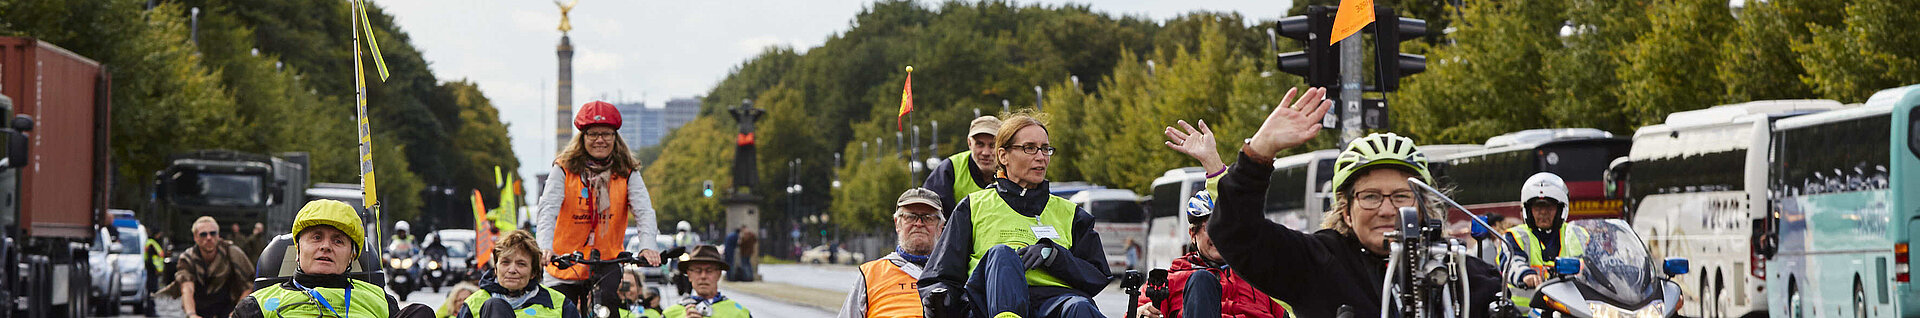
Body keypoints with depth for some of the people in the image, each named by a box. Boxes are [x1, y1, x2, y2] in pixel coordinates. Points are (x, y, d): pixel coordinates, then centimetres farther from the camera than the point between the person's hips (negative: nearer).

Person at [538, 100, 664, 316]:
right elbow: (548, 209, -16)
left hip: (607, 263, 0)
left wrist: (647, 246, -33)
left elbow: (644, 211, -13)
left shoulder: (627, 174, -1)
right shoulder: (564, 169, -5)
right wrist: (546, 248, -35)